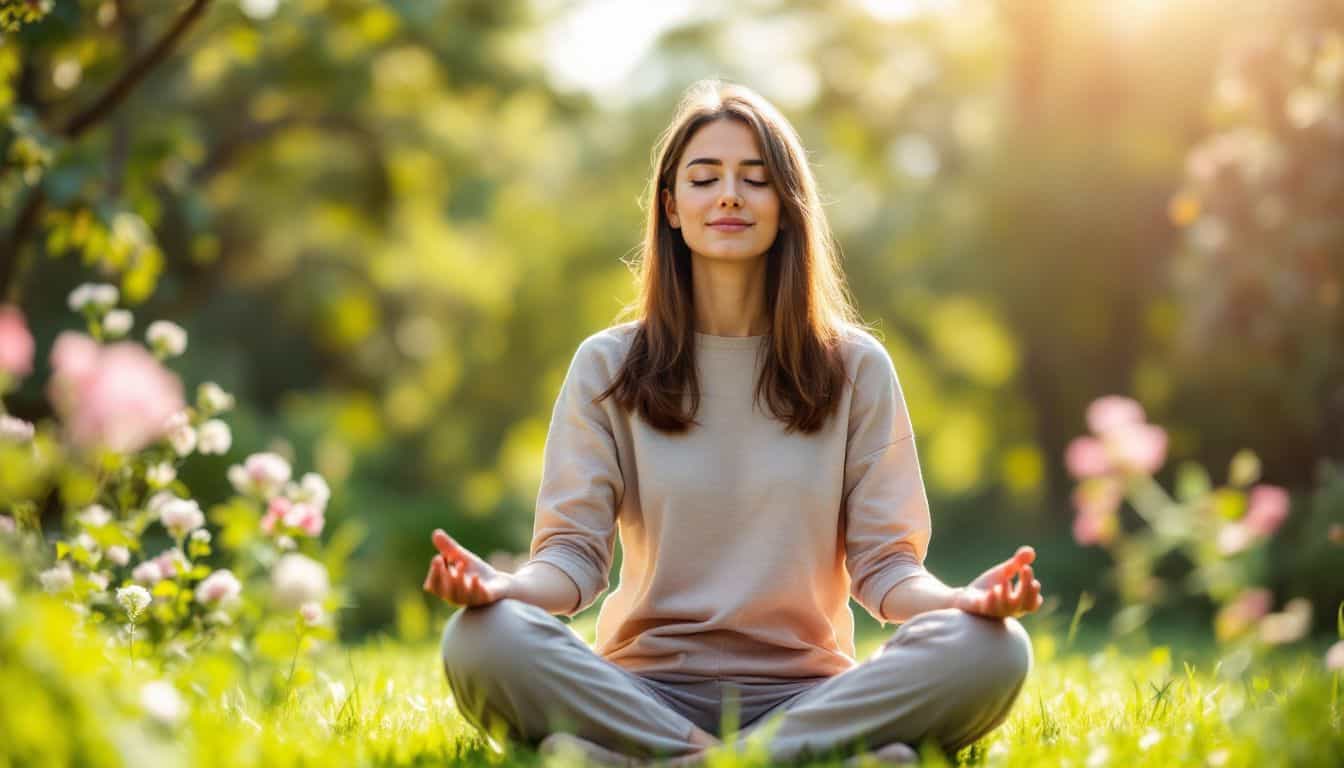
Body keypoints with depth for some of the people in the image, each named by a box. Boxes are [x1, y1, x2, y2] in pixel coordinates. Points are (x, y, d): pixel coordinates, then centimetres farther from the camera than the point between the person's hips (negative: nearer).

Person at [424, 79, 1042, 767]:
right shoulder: (607, 365, 8)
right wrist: (508, 587, -24)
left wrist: (961, 601, -20)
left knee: (991, 651, -29)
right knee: (482, 642, -31)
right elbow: (573, 549, 0)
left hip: (807, 693, 1)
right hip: (644, 689, 0)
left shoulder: (856, 366, 8)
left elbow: (883, 563, 3)